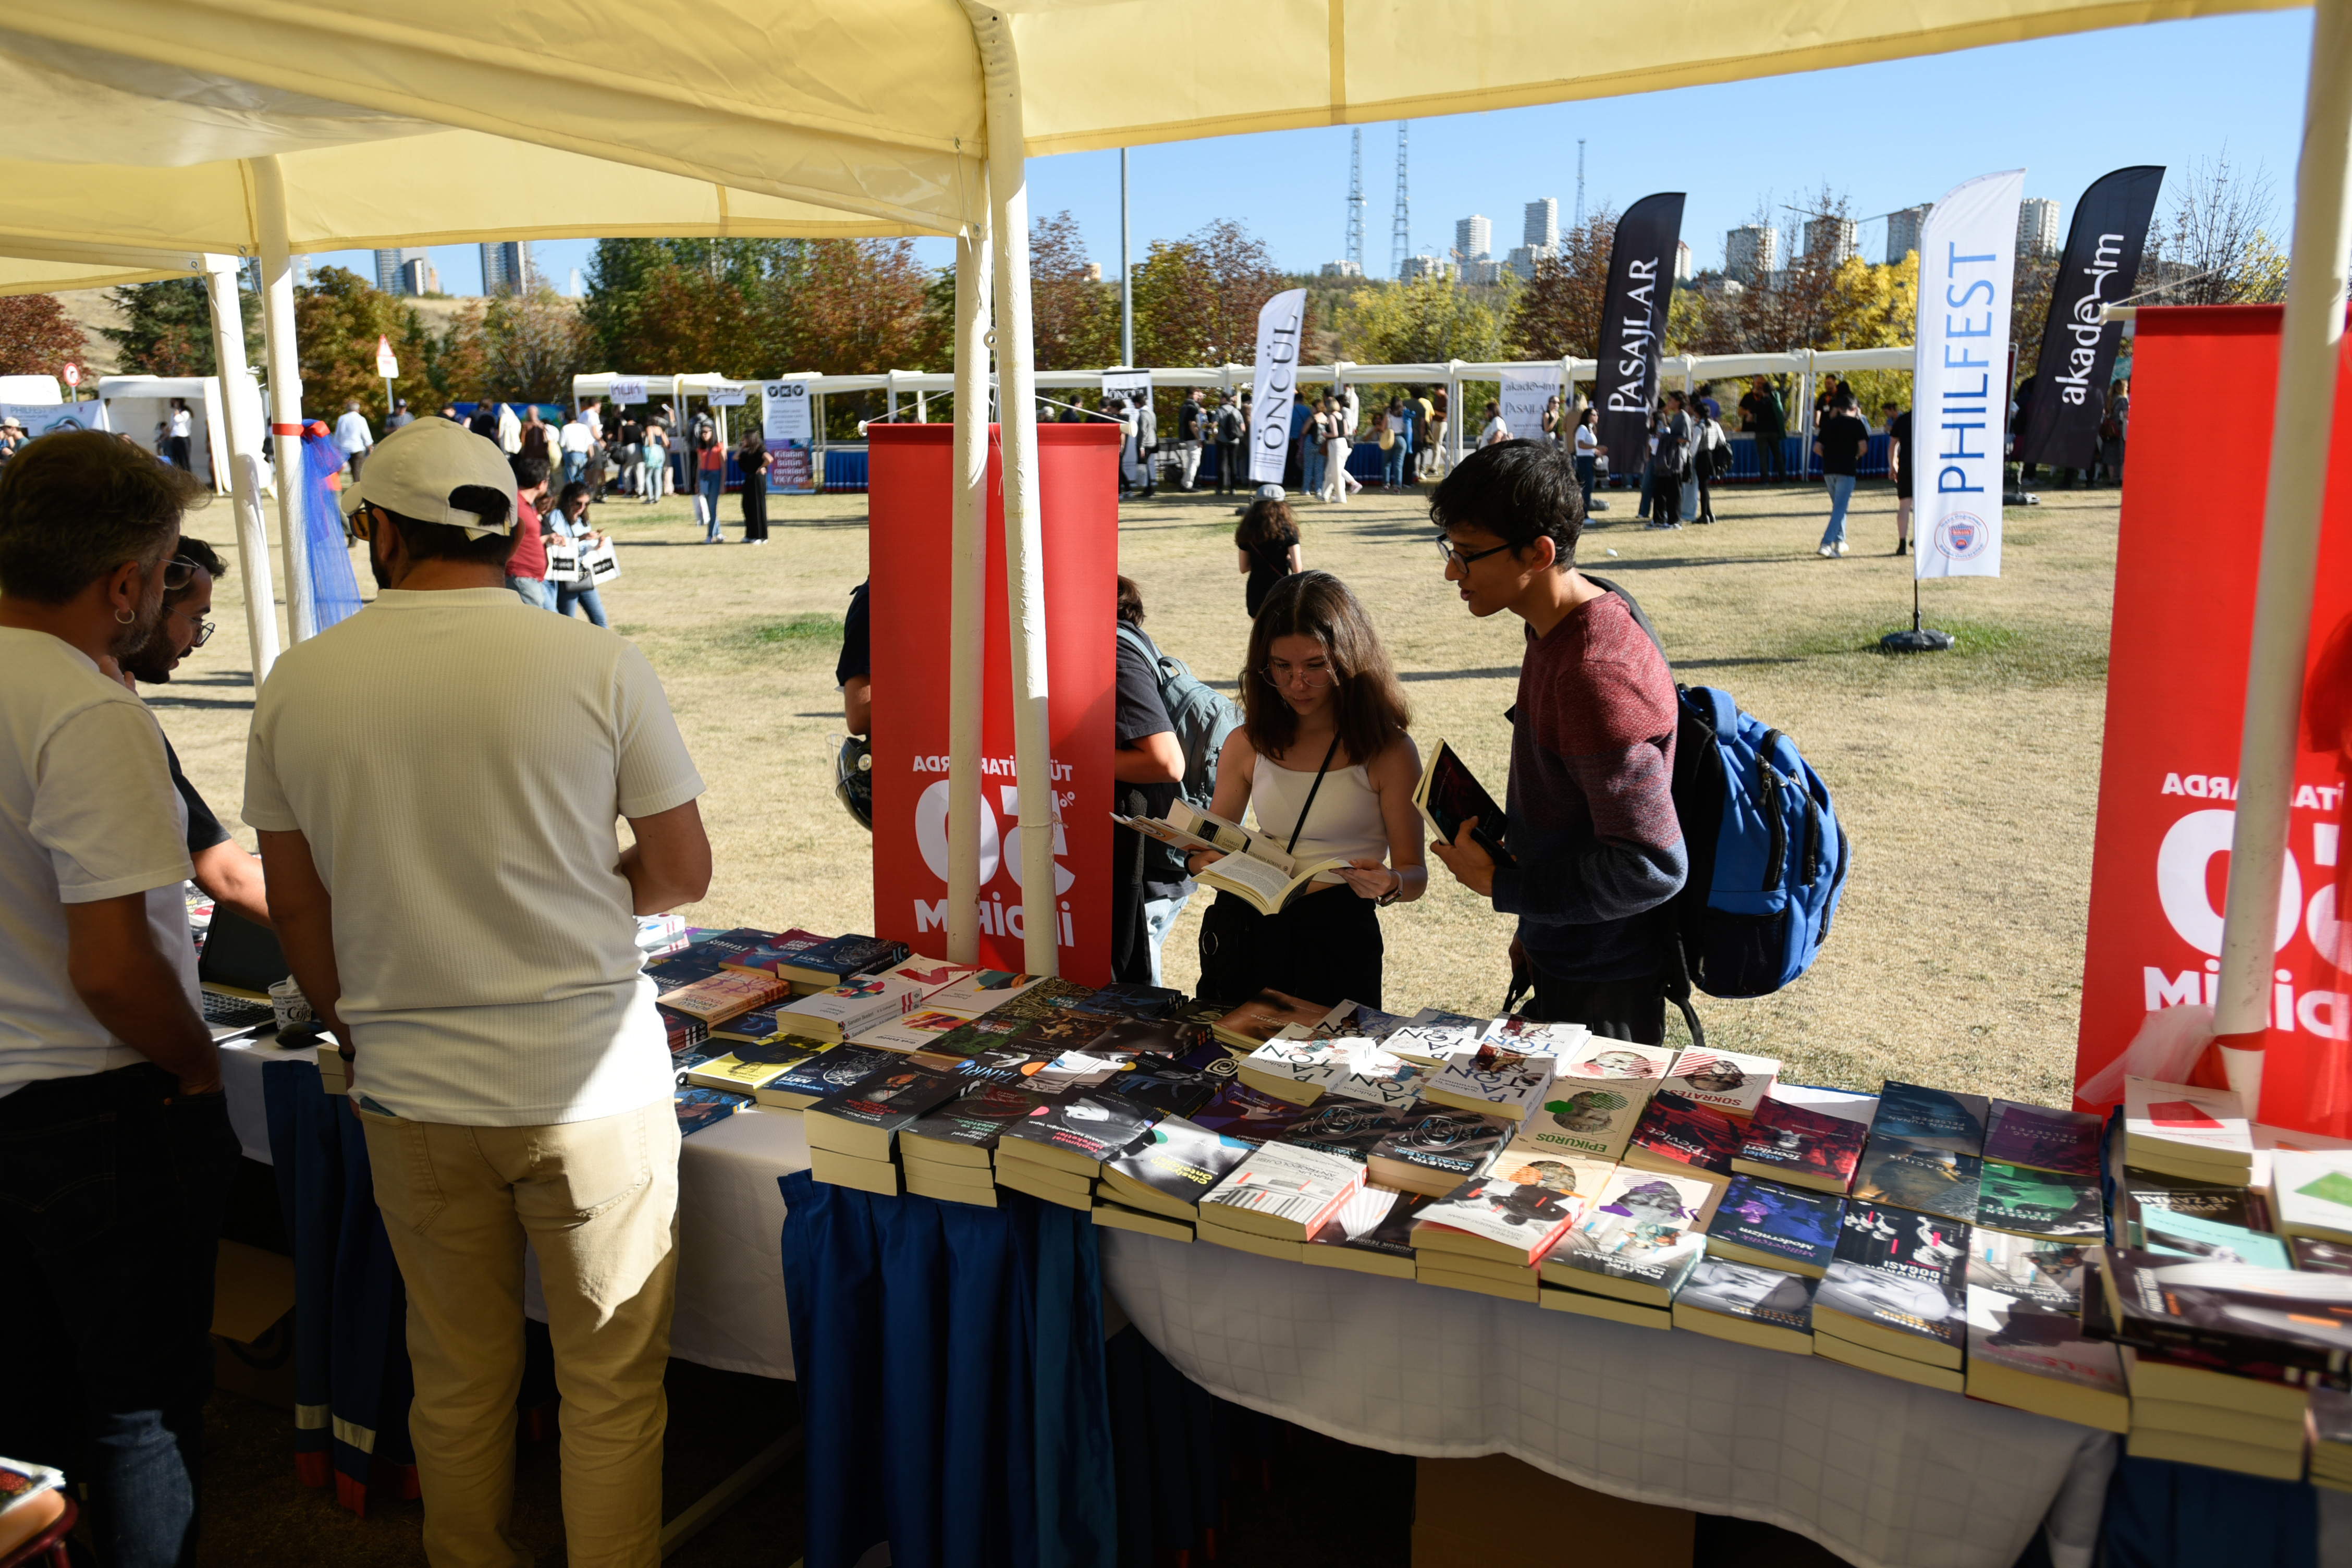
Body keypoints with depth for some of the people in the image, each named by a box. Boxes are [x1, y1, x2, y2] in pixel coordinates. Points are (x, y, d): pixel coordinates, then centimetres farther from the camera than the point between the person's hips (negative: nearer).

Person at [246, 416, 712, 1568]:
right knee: (612, 1387, 11)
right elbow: (681, 874, -4)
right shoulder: (597, 664, -11)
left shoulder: (300, 682, -2)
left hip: (410, 1093, 3)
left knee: (456, 1378, 20)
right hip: (590, 1088, -3)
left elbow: (298, 913, 6)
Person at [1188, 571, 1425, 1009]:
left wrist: (1389, 885, -20)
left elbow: (1414, 872, 2)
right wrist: (1204, 862, -8)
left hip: (1340, 937, -2)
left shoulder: (1388, 751, -1)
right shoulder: (1247, 745, 9)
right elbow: (1207, 852, 15)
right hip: (1248, 930, 3)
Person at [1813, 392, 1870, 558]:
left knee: (1838, 506, 21)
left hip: (1828, 469, 5)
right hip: (1846, 469, -5)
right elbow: (1863, 447, -10)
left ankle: (1839, 541, 25)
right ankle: (1827, 543, -19)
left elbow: (1817, 448, 5)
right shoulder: (1856, 423, 0)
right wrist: (1857, 456, 10)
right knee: (1840, 507, -7)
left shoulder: (1829, 423, 11)